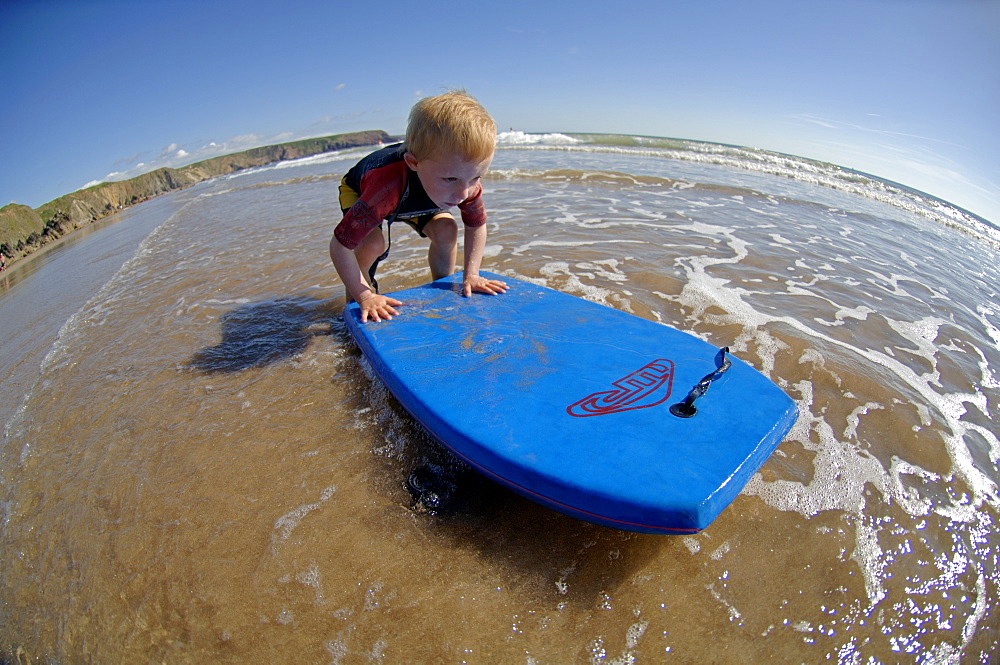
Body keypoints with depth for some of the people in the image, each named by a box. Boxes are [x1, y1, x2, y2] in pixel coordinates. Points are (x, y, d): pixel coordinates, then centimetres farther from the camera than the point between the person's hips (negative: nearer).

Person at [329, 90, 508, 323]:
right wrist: (364, 297, -41)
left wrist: (471, 275, -22)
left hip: (416, 197, 4)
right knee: (374, 242, -29)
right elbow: (340, 245, -42)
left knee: (446, 230, -19)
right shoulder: (387, 187, -49)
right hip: (358, 189, -3)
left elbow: (476, 226, -15)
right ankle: (356, 298, 1)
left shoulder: (467, 182, -35)